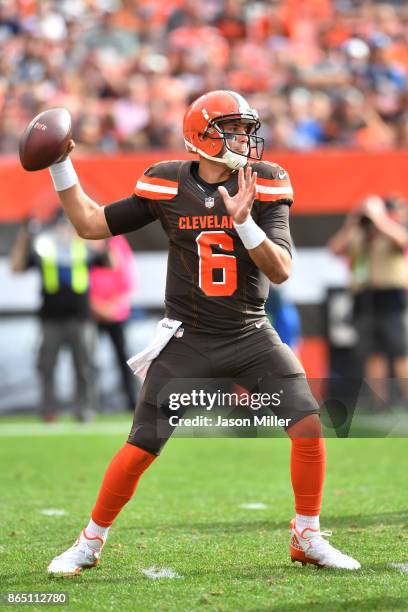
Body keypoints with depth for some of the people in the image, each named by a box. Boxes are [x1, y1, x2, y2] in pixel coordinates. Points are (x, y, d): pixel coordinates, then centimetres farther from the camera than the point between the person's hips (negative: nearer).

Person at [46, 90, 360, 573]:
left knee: (309, 425, -14)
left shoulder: (264, 185, -5)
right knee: (140, 448, -3)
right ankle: (90, 542, 18)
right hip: (186, 342, -1)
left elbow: (281, 270, -13)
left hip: (251, 338, 1)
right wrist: (60, 165, -4)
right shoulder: (167, 187, -4)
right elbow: (90, 225, 5)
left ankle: (308, 538, 5)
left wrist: (244, 221, -27)